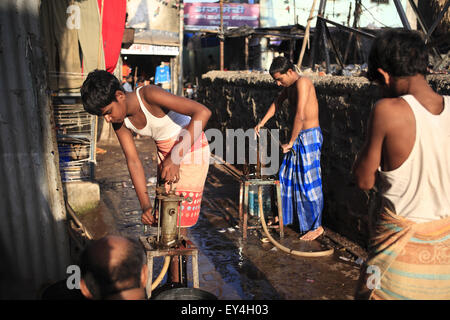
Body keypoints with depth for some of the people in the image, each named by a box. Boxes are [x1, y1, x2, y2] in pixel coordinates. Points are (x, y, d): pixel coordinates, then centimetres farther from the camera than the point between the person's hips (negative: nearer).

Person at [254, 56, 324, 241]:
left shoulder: (302, 82, -17)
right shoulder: (290, 86, 12)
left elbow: (300, 115, -25)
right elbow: (277, 103, 30)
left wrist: (290, 142, -20)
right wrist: (262, 122, 24)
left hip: (310, 136, -10)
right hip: (299, 137, 10)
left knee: (308, 182, -4)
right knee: (287, 176, 16)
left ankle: (316, 226, 9)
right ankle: (285, 218, 32)